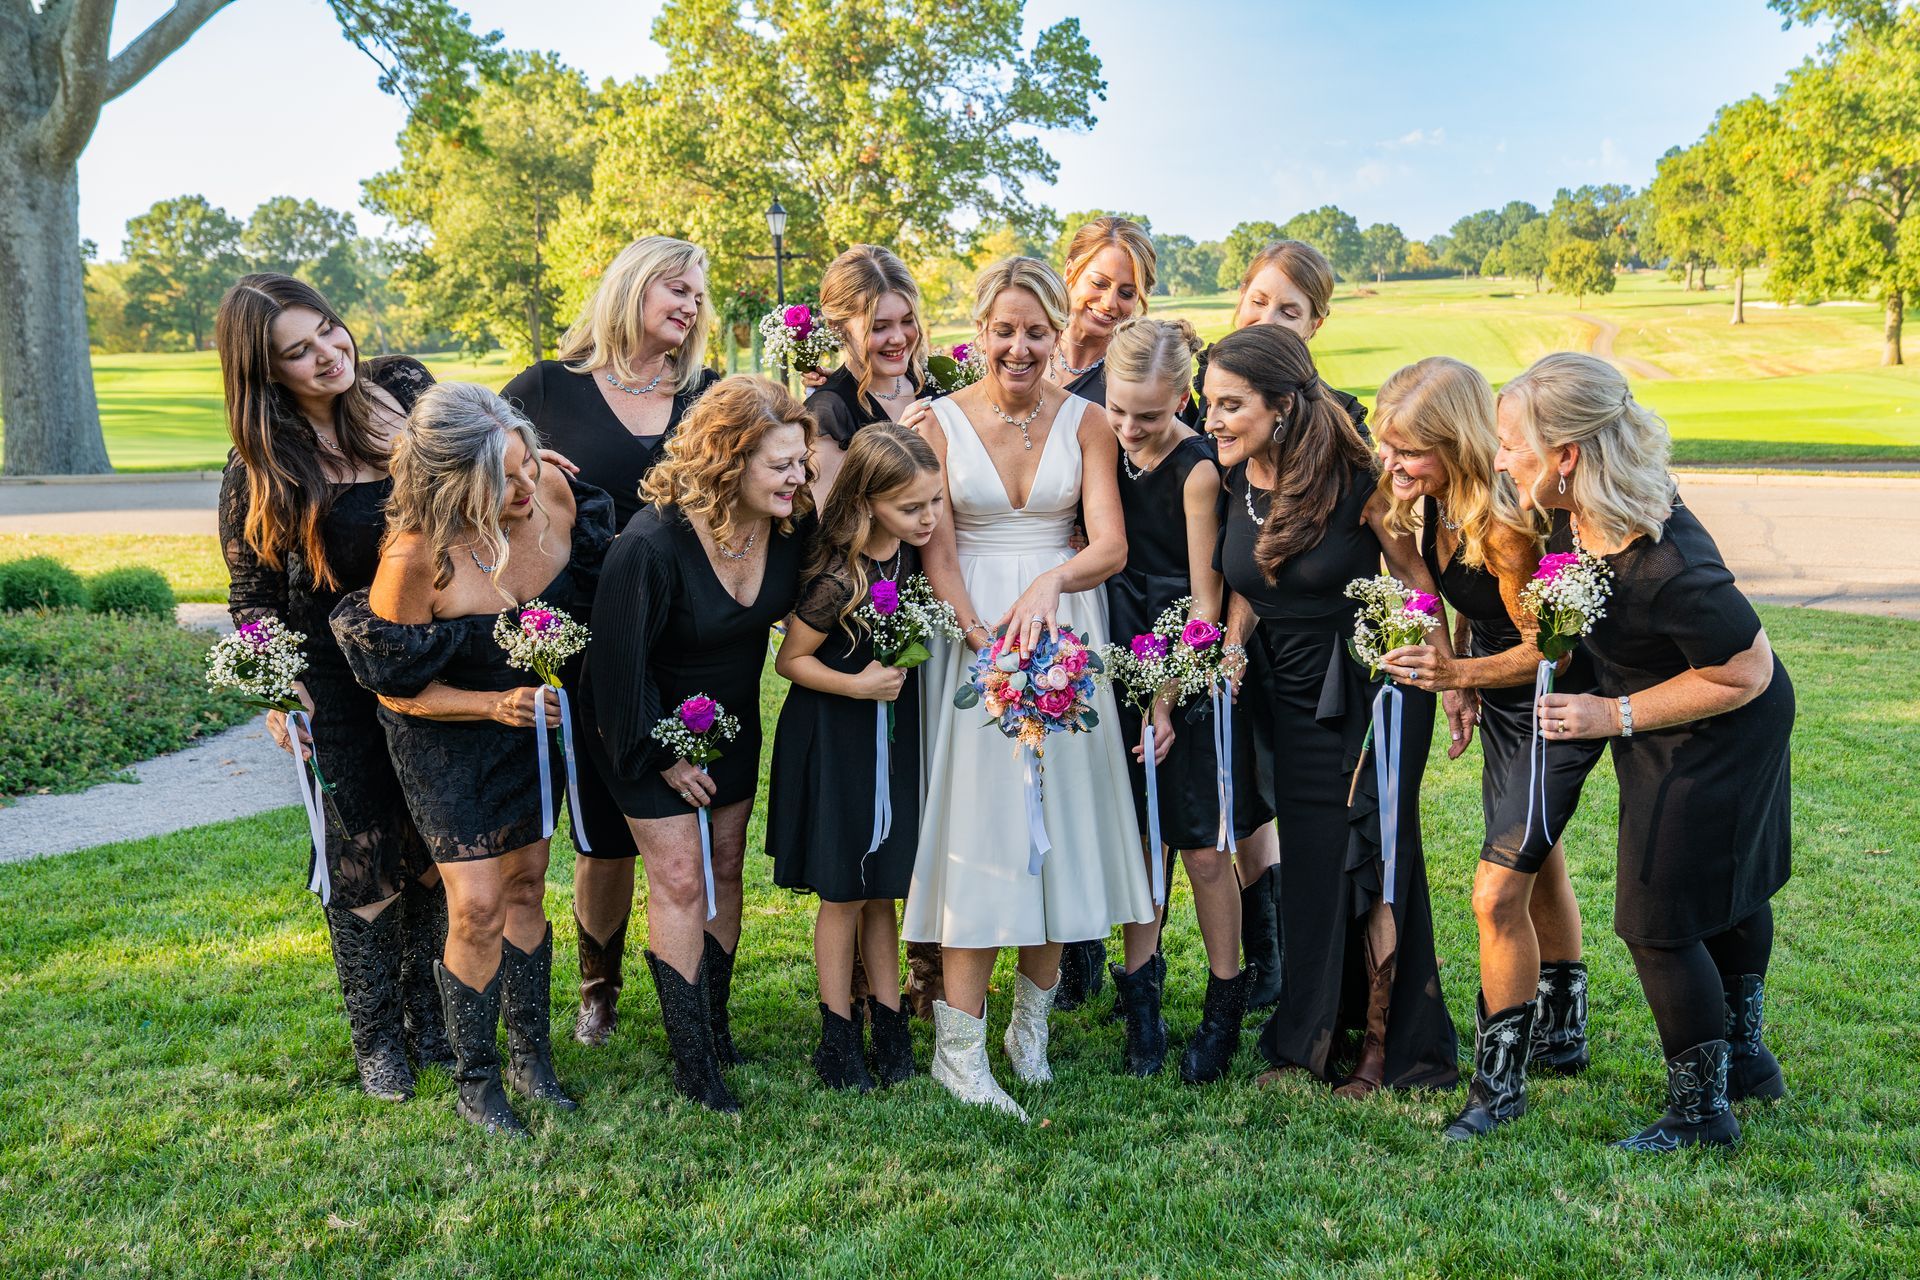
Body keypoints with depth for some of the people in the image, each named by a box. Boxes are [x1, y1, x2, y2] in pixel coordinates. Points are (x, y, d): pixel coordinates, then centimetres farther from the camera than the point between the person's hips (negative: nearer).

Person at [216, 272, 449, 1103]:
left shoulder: (405, 391, -4)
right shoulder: (260, 465, -8)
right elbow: (252, 591, -2)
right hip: (337, 681, -2)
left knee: (436, 844, 11)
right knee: (360, 853, 5)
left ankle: (430, 1018, 28)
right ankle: (377, 1038, 22)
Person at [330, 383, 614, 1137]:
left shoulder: (555, 490, -18)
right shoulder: (415, 557, -31)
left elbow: (588, 589, 4)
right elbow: (393, 686, -17)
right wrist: (494, 705, -28)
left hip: (536, 725, 5)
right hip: (448, 741, -4)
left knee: (526, 886, 14)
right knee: (479, 907, -6)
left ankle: (531, 1058, 29)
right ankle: (475, 1081, 15)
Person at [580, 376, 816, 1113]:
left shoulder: (791, 521, -16)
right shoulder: (651, 544, -31)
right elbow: (621, 659, -22)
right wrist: (663, 756, -15)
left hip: (733, 721, 6)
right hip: (652, 727, -5)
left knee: (725, 870, 12)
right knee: (677, 880, -4)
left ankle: (716, 1027, 28)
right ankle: (692, 1062, 5)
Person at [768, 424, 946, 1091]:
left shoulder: (916, 554, -6)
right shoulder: (840, 578, -24)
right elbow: (790, 659, -13)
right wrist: (858, 685, -22)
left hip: (896, 734, 6)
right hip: (836, 739, -5)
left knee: (883, 886, 15)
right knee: (843, 892, 6)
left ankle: (889, 1019, 27)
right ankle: (838, 1036, 21)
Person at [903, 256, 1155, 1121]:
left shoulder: (1086, 422, 3)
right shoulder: (940, 422, -1)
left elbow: (1110, 543, -7)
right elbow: (936, 550, -6)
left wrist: (1050, 581, -28)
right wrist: (979, 632, -22)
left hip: (1065, 631, 2)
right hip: (970, 632, -2)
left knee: (1058, 815, 6)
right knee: (978, 819, -6)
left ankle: (1032, 1022, 24)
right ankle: (959, 1045, 2)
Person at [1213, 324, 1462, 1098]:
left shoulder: (1354, 480, -19)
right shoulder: (1235, 480, -3)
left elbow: (1418, 577, -9)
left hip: (1373, 689, -5)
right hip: (1288, 697, 5)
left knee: (1374, 863, 2)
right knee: (1305, 866, 12)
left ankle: (1385, 1050, 17)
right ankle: (1308, 1042, 27)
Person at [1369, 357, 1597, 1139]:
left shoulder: (1504, 523, -32)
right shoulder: (1430, 505, -7)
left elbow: (1546, 648, -23)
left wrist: (1459, 673, -34)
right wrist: (1464, 687, 9)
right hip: (1502, 701, 9)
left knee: (1498, 894, -9)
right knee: (1537, 868, 23)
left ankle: (1500, 1084, 7)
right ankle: (1562, 1037, 43)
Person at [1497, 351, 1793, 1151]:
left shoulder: (1663, 567, -40)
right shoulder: (1583, 512, -14)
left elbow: (1745, 674, -26)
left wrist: (1616, 716, -22)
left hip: (1715, 746, -9)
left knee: (1659, 923, 3)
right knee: (1729, 889, 26)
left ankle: (1701, 1110, 23)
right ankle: (1745, 1056, 49)